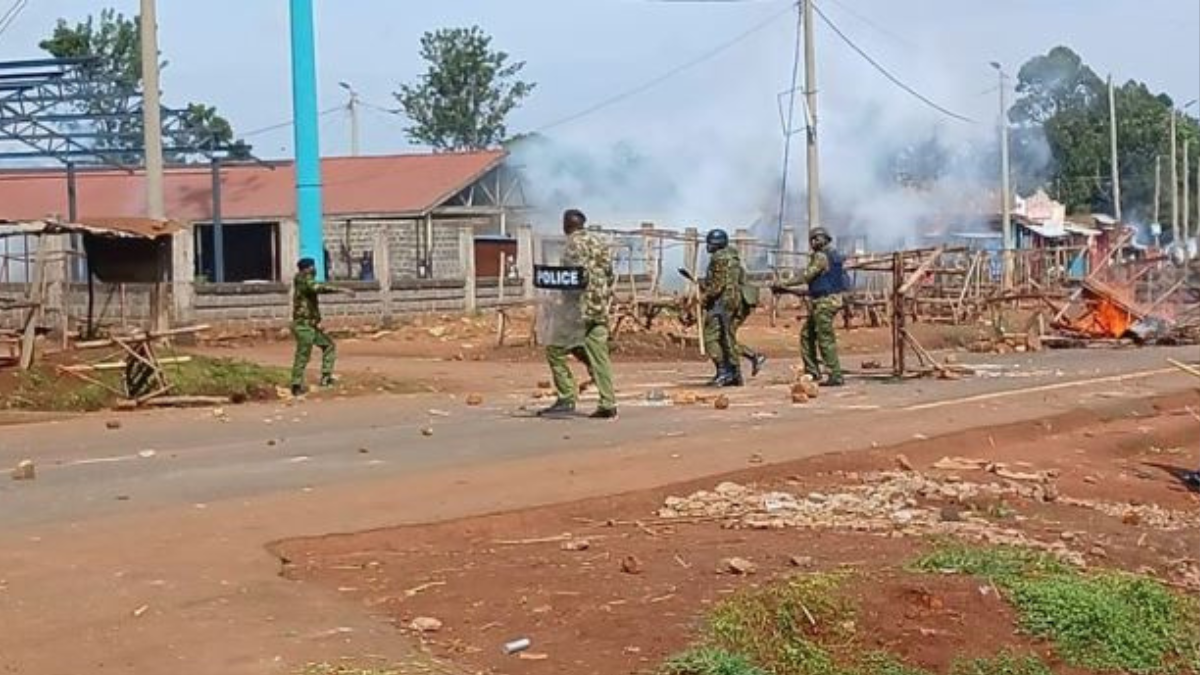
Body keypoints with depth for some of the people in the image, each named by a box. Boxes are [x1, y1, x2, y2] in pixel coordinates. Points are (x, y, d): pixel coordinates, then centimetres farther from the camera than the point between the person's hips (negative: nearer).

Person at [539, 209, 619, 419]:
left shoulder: (575, 243, -7)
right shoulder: (599, 243, 17)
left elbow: (579, 277, -17)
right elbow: (609, 277, 16)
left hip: (582, 309, -8)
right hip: (601, 311, 8)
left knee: (555, 351, 2)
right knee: (598, 357, 7)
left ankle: (566, 399, -2)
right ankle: (608, 405, 2)